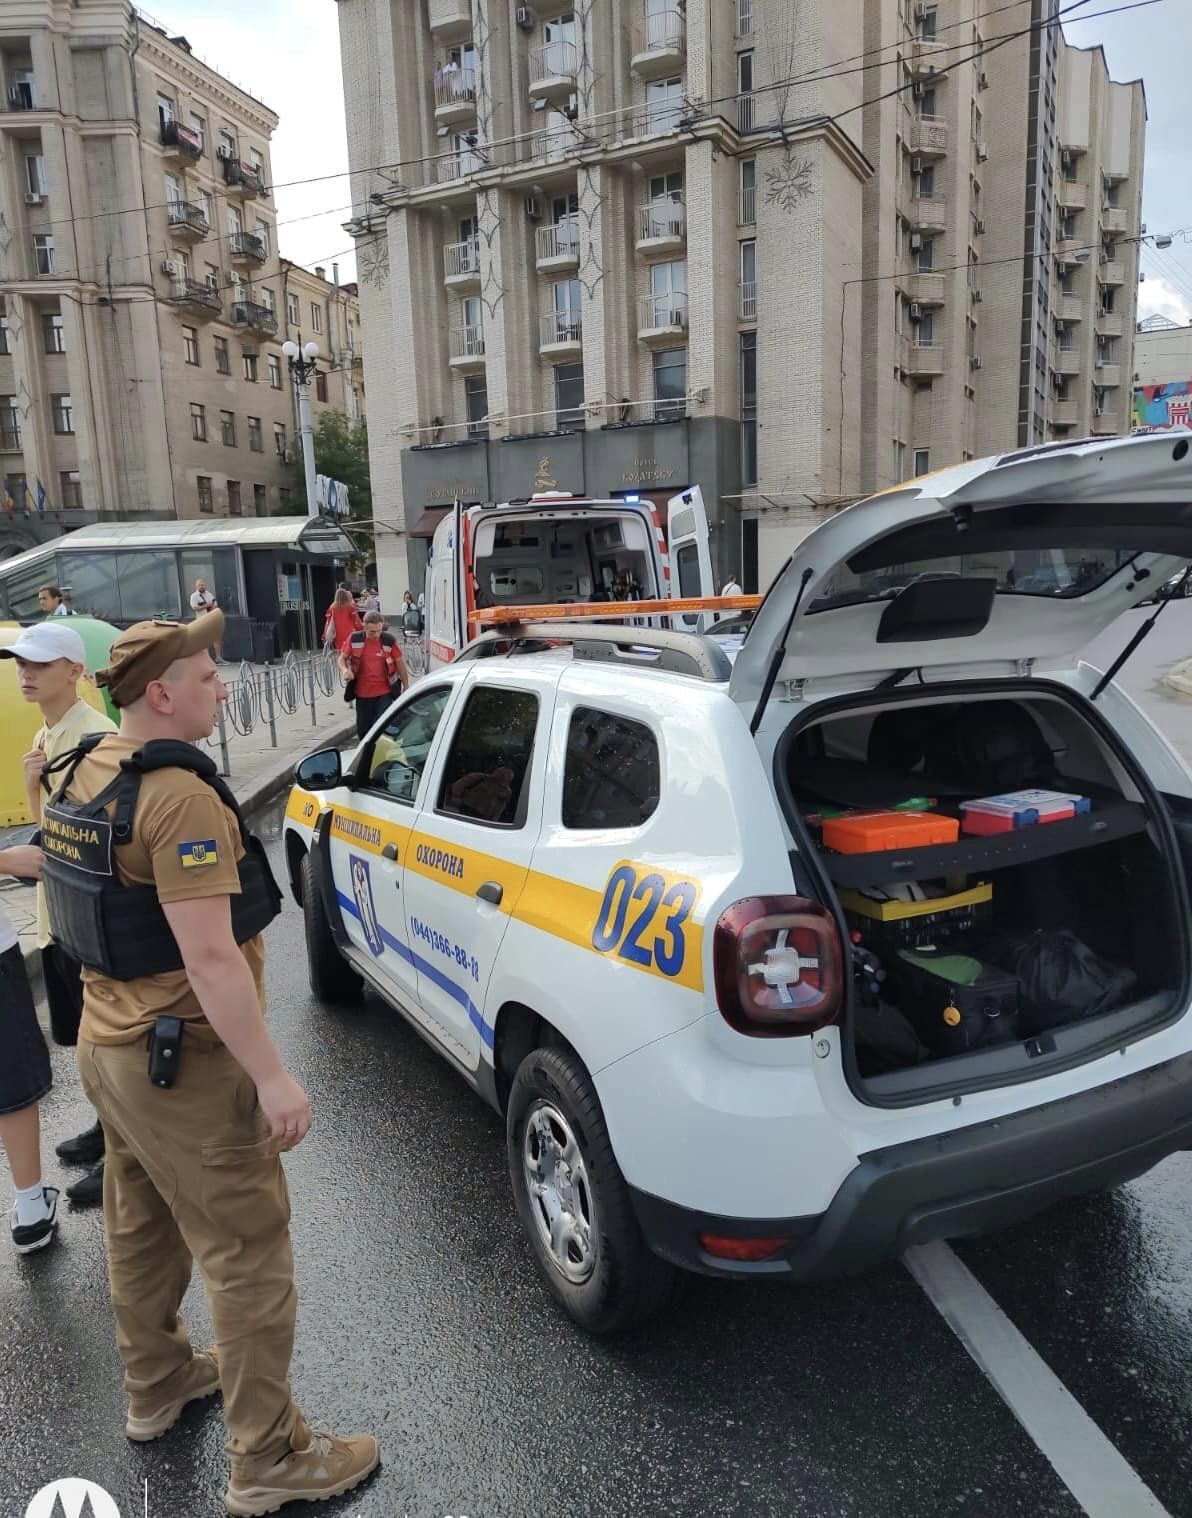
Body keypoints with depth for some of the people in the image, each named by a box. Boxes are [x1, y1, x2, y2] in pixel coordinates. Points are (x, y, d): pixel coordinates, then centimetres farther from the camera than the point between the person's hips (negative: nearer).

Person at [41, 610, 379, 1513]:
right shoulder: (179, 794, -25)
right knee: (248, 1257, 3)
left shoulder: (87, 773, 5)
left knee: (141, 1228, 25)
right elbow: (211, 958, -28)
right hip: (181, 1061, -10)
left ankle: (157, 1387, 46)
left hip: (109, 1040, 10)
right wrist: (273, 1077, -24)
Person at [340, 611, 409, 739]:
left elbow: (400, 664, 1)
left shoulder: (389, 640, -9)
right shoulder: (355, 639, -6)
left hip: (384, 693, -2)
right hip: (362, 694, 3)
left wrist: (406, 688, 5)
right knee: (363, 731, 14)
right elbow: (342, 658, 5)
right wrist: (345, 669, -18)